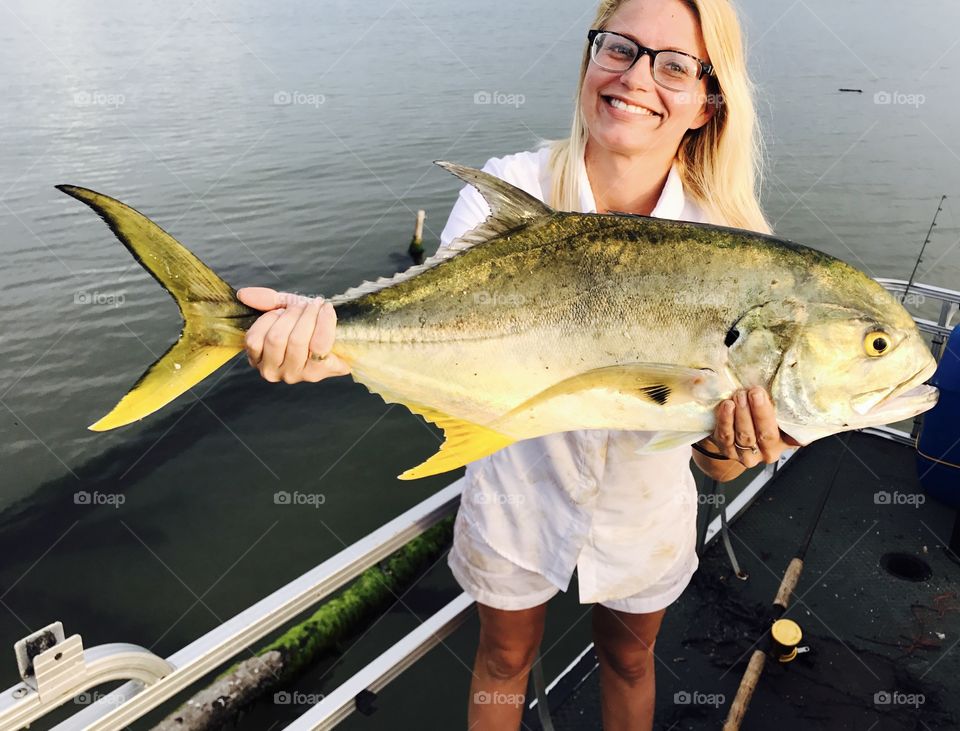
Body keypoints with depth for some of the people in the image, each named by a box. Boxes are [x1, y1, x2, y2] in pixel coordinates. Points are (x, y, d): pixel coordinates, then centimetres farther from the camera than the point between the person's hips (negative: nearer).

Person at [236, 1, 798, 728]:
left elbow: (718, 462, -17)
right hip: (519, 500, -1)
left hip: (647, 515, 2)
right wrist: (346, 341, -49)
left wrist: (731, 441, -41)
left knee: (629, 659, 29)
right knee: (505, 660, 25)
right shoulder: (510, 190, -18)